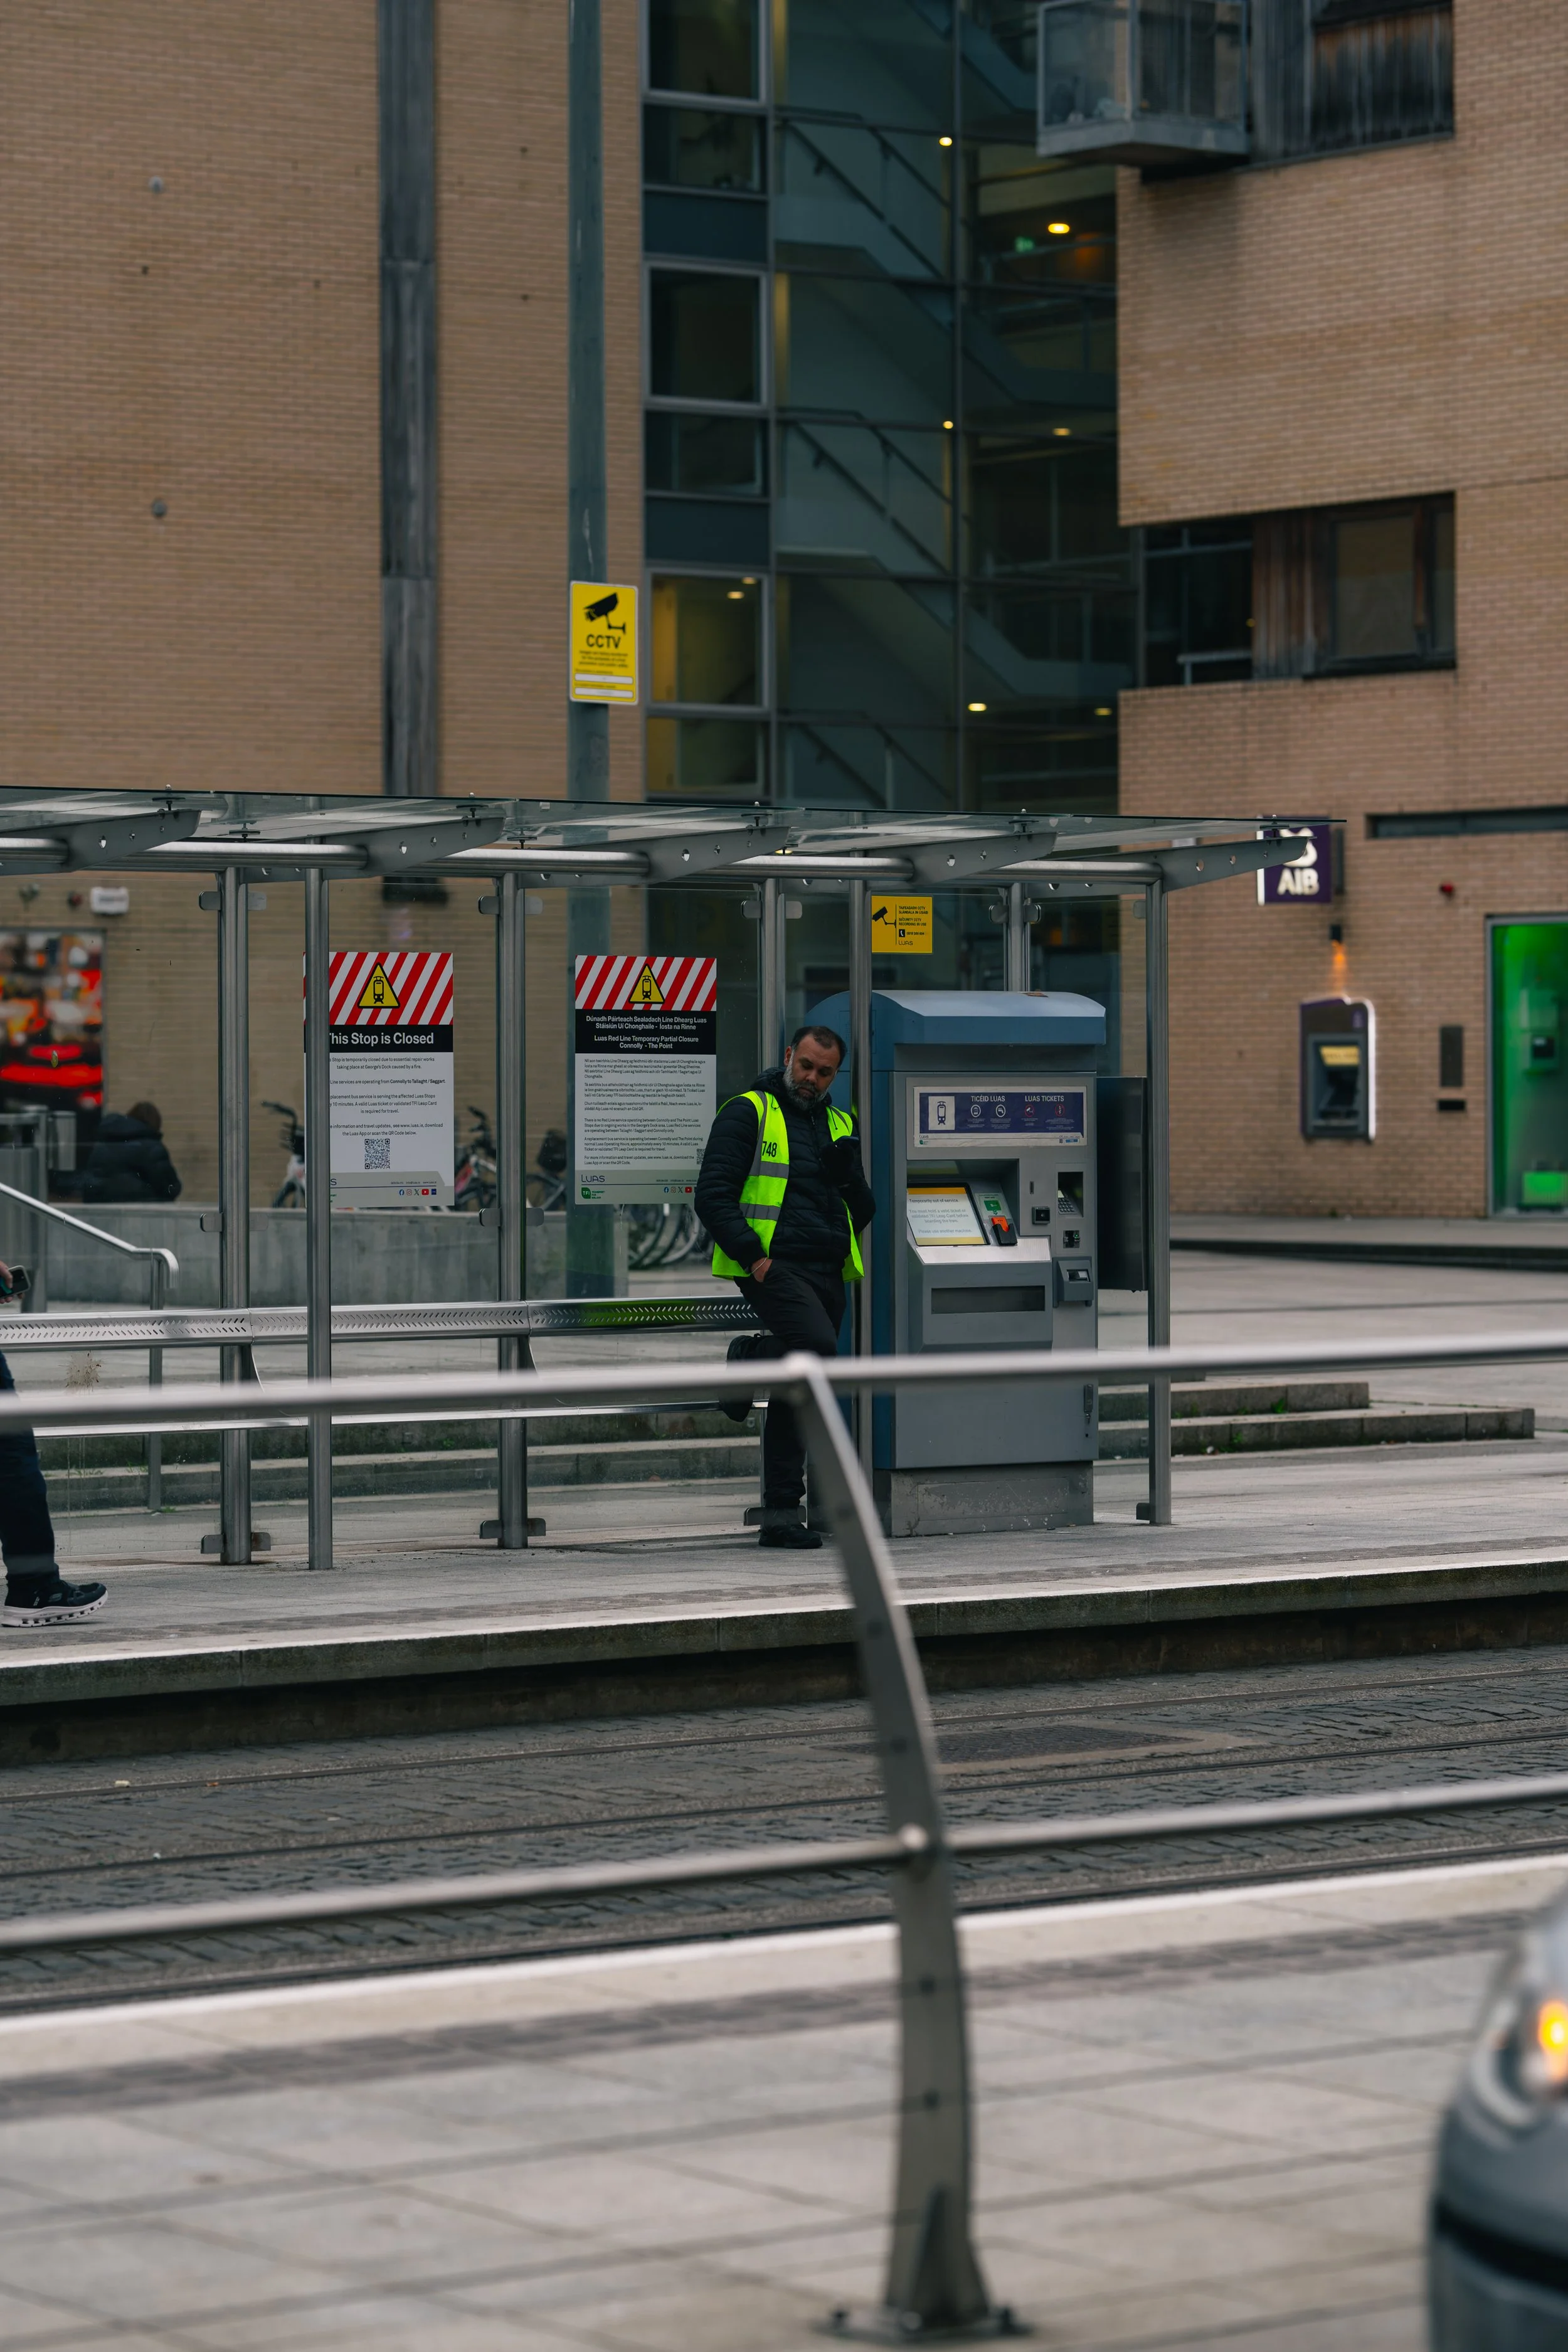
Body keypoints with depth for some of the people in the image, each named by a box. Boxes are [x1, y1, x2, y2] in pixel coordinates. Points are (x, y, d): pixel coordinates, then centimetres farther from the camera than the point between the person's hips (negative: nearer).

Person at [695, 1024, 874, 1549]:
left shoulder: (838, 1126, 20)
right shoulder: (748, 1114, 1)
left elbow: (863, 1214, 20)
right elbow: (713, 1196, -6)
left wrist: (847, 1176, -1)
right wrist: (753, 1255, -16)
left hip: (826, 1271, 6)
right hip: (773, 1266, -6)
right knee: (817, 1346, -30)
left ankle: (781, 1514, 10)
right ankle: (749, 1362, 0)